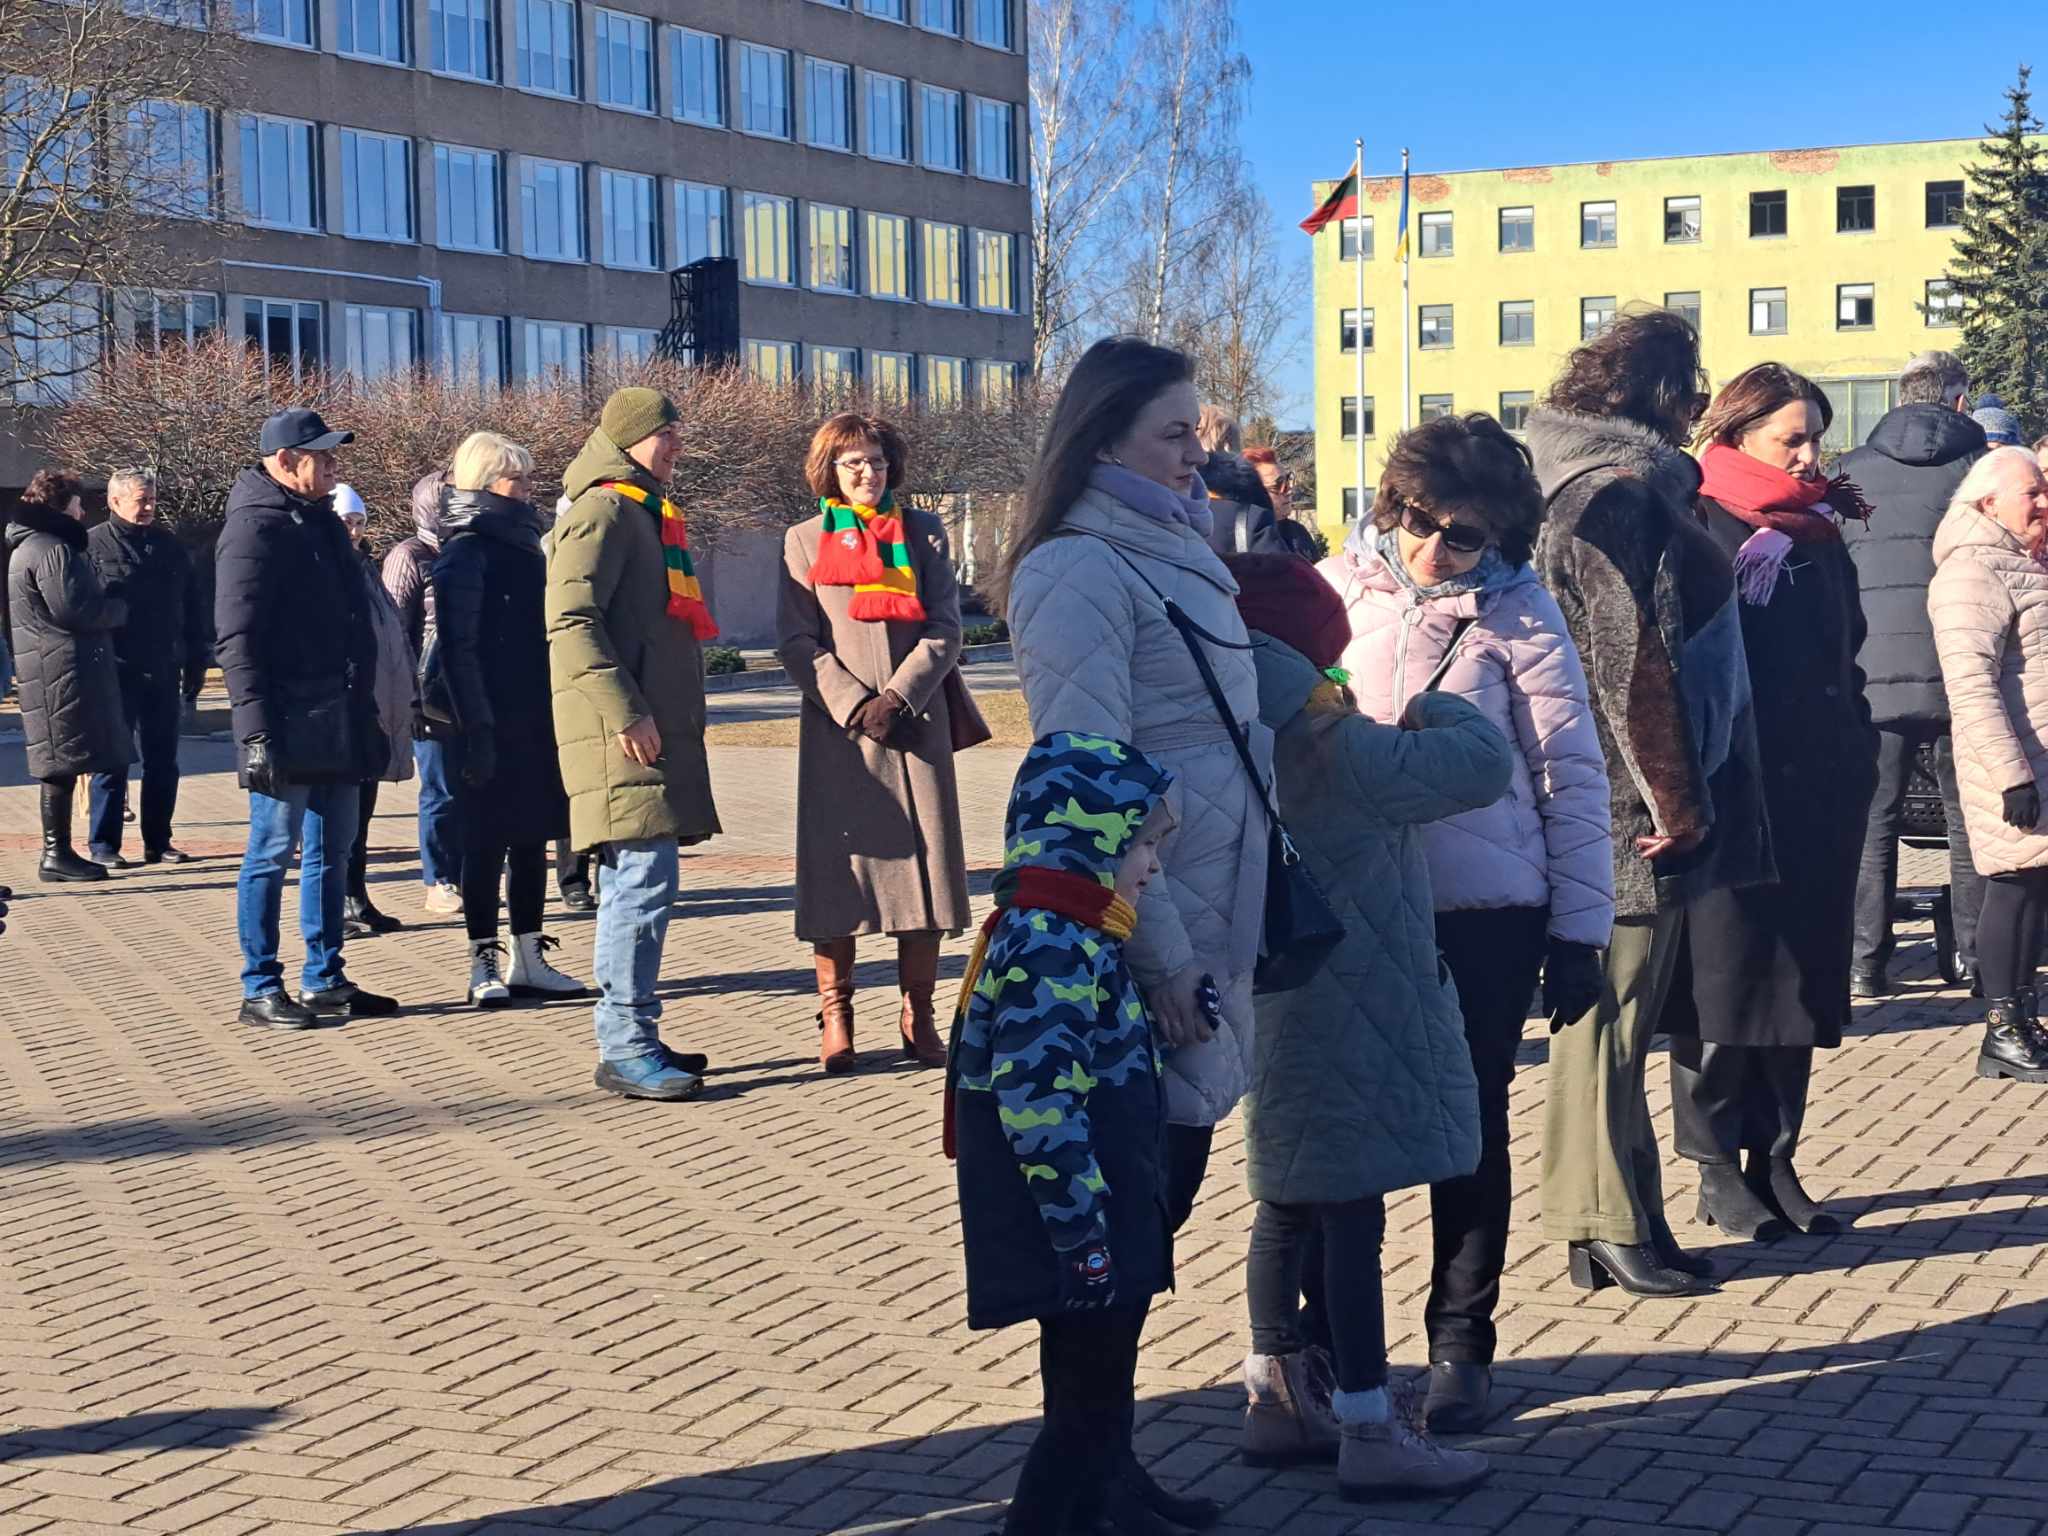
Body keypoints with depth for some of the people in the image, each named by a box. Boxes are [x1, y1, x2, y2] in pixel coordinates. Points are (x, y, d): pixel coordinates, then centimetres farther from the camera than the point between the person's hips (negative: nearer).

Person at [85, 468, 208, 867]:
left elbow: (193, 610, 13)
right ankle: (103, 844, 6)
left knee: (163, 762, 9)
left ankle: (158, 841, 17)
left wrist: (196, 663, 11)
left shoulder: (170, 546, 10)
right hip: (116, 673, -4)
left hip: (163, 673, 5)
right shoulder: (92, 546, -4)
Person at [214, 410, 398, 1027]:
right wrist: (256, 731, -21)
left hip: (338, 717, 9)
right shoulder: (255, 527, -11)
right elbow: (237, 638, -16)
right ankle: (260, 989, 4)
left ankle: (325, 981, 20)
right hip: (288, 723, -9)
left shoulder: (321, 522, 17)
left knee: (332, 852, 12)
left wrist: (365, 711, 18)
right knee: (273, 851, -3)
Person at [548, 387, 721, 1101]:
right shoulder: (602, 511, -9)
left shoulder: (644, 514, 23)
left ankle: (630, 1039, 17)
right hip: (624, 738, -10)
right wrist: (623, 712, -23)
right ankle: (625, 1048, -10)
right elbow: (570, 621, -19)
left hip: (657, 731, 10)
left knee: (636, 882, 12)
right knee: (646, 879, -12)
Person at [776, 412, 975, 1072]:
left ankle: (918, 1016, 8)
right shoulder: (805, 540, 8)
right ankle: (835, 1015, 7)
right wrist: (852, 703, -12)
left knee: (923, 862, 0)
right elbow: (796, 641, 1)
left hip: (916, 720, 1)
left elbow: (945, 628, 4)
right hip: (837, 727, -1)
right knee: (838, 866, -1)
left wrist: (898, 696, -10)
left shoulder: (923, 532, 11)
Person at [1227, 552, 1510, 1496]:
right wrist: (1435, 708, -1)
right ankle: (1370, 1436, 0)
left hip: (1283, 1018, 9)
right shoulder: (1339, 749, -19)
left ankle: (1277, 1399, 26)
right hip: (1352, 1023, -8)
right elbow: (1486, 765, -20)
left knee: (1289, 1207, 16)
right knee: (1353, 1216, -5)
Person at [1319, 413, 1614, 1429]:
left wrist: (1578, 929, -3)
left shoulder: (1517, 613, -6)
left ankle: (1460, 1344, 22)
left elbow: (1573, 777, -3)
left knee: (1469, 1127, 8)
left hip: (1485, 915, -2)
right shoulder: (1337, 587, 0)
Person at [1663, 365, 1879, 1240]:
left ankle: (1775, 1160, 18)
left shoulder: (1822, 538, 14)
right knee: (1725, 978, 0)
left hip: (1818, 799, 7)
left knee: (1802, 977, 9)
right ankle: (1718, 1168, 10)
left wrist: (1858, 761, 10)